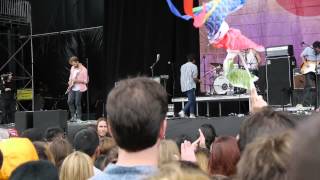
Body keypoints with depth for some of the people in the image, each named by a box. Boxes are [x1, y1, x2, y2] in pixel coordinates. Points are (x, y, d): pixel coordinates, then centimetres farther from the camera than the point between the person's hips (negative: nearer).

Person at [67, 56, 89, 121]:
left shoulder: (83, 69, -9)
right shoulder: (72, 68, 11)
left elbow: (86, 81, -9)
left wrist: (77, 80, -18)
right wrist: (70, 82, 5)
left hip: (79, 89, -6)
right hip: (72, 88, 6)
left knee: (77, 103, -6)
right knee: (70, 101, -2)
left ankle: (78, 118, 4)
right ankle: (73, 116, 10)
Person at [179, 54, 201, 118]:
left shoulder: (183, 66, 12)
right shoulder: (194, 66, -7)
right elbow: (194, 78, -13)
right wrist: (199, 81, 7)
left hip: (184, 86, 7)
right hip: (191, 86, -7)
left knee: (192, 100, 13)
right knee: (191, 100, -5)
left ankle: (191, 114, 7)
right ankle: (183, 111, -19)